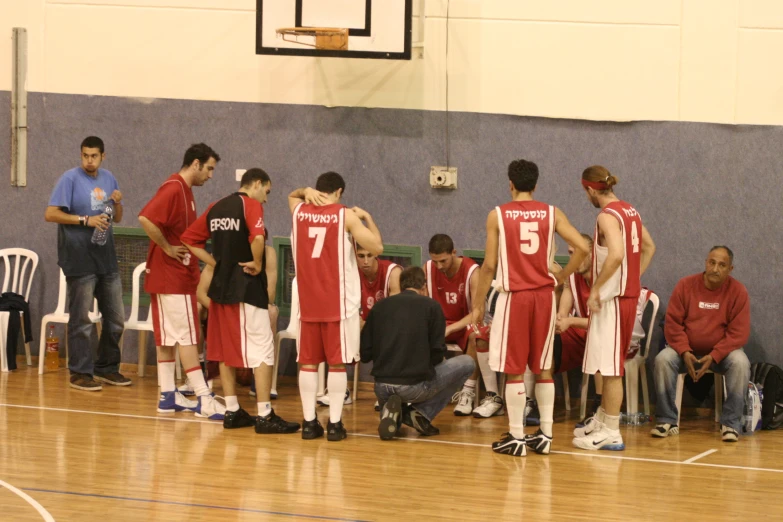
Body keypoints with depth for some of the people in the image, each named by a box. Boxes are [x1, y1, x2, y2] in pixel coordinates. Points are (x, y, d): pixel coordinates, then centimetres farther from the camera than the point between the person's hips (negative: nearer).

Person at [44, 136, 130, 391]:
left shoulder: (108, 179, 11)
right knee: (81, 319, -2)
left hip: (106, 258, 6)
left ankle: (107, 368, 25)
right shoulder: (70, 179, -7)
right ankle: (80, 373, 5)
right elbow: (50, 214, -13)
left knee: (116, 317, 12)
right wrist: (86, 220, -20)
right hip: (80, 260, -6)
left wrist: (118, 203, -3)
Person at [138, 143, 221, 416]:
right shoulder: (173, 189, -17)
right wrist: (167, 248, -21)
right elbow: (146, 218, -30)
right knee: (187, 336, -9)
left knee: (168, 337, 10)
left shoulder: (184, 190, 14)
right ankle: (204, 398, -9)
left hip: (180, 276, 10)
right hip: (171, 276, -10)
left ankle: (168, 395, 14)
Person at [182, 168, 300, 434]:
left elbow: (189, 239, 15)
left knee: (226, 349, 14)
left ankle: (232, 411, 16)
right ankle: (265, 416, -6)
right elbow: (257, 237, -29)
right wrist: (257, 264, -14)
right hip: (247, 286, -7)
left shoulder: (215, 208, 11)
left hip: (221, 284, 7)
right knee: (262, 349, -3)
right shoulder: (251, 204, -10)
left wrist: (215, 262, 11)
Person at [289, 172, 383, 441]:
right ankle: (335, 423, -2)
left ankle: (309, 422, 6)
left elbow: (292, 195, 30)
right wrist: (367, 218, 6)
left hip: (308, 302, 3)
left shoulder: (299, 211, 5)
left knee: (308, 363, 7)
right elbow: (377, 247, -8)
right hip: (339, 303, -3)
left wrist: (306, 192, 8)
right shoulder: (346, 216, -6)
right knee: (337, 363, 1)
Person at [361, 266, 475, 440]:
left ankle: (390, 411, -1)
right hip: (416, 385, -4)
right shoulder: (431, 306, 1)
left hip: (382, 387, 4)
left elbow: (364, 354, 6)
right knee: (467, 363, 19)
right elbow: (437, 353, -2)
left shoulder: (379, 306, 9)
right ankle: (422, 412, 4)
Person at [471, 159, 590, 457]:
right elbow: (582, 248, -6)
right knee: (543, 369, 11)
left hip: (514, 297, -3)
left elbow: (490, 265, -4)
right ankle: (545, 435, 12)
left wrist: (478, 304, 5)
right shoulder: (551, 214, 3)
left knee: (514, 370, 2)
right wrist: (560, 278, 7)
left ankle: (516, 437, 2)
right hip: (544, 296, 3)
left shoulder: (498, 215, -3)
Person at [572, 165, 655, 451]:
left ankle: (611, 433, 0)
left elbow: (616, 254, -30)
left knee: (611, 366, -4)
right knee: (610, 364, 20)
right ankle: (601, 419, 31)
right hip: (630, 293, 9)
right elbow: (648, 247, 21)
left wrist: (596, 288, -23)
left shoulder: (607, 216, -16)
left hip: (612, 297, -9)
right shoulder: (630, 211, 11)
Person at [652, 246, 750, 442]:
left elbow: (738, 333, -11)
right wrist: (684, 352, -19)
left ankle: (730, 424, -22)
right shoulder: (685, 285, -4)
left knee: (740, 363, -31)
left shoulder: (738, 291, -8)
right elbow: (672, 323, -5)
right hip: (687, 350, 1)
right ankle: (667, 421, -16)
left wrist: (713, 356, -22)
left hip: (721, 352, -1)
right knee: (663, 359, -27)